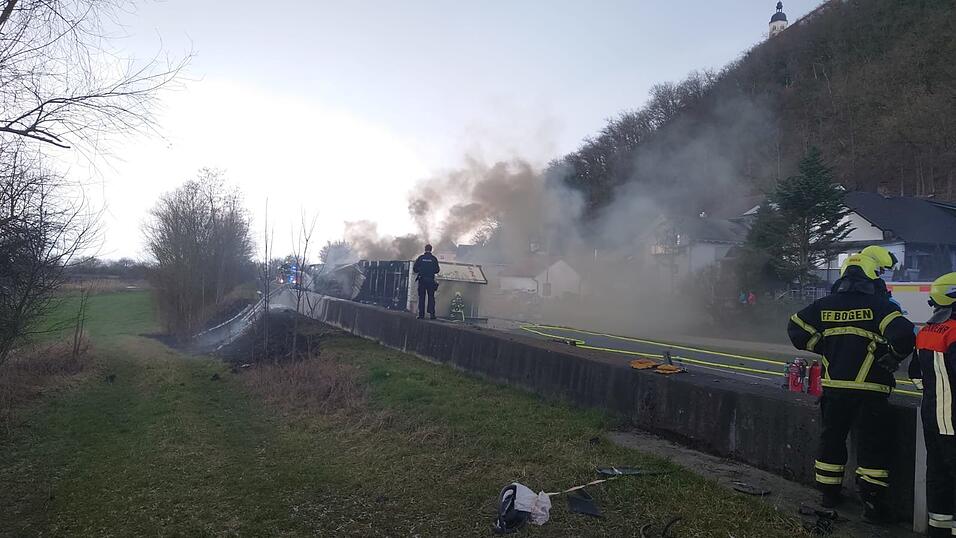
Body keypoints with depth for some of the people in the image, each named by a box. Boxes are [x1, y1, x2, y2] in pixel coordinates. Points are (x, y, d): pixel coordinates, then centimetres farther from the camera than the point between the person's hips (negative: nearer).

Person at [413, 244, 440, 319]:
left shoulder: (420, 258, 0)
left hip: (422, 279, 0)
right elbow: (437, 270, 0)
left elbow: (415, 269, 0)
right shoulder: (434, 258, 0)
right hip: (430, 280, 0)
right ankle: (432, 314, -3)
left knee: (421, 297, 4)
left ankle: (421, 314, 0)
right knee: (431, 297, 4)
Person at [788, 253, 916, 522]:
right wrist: (892, 357, -1)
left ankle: (828, 493, 25)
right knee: (873, 445, 6)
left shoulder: (825, 305, 4)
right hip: (870, 389, -4)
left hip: (833, 386, 4)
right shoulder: (878, 305, -8)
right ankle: (872, 503, 7)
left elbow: (796, 326, 7)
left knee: (831, 439, 15)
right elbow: (904, 334, -18)